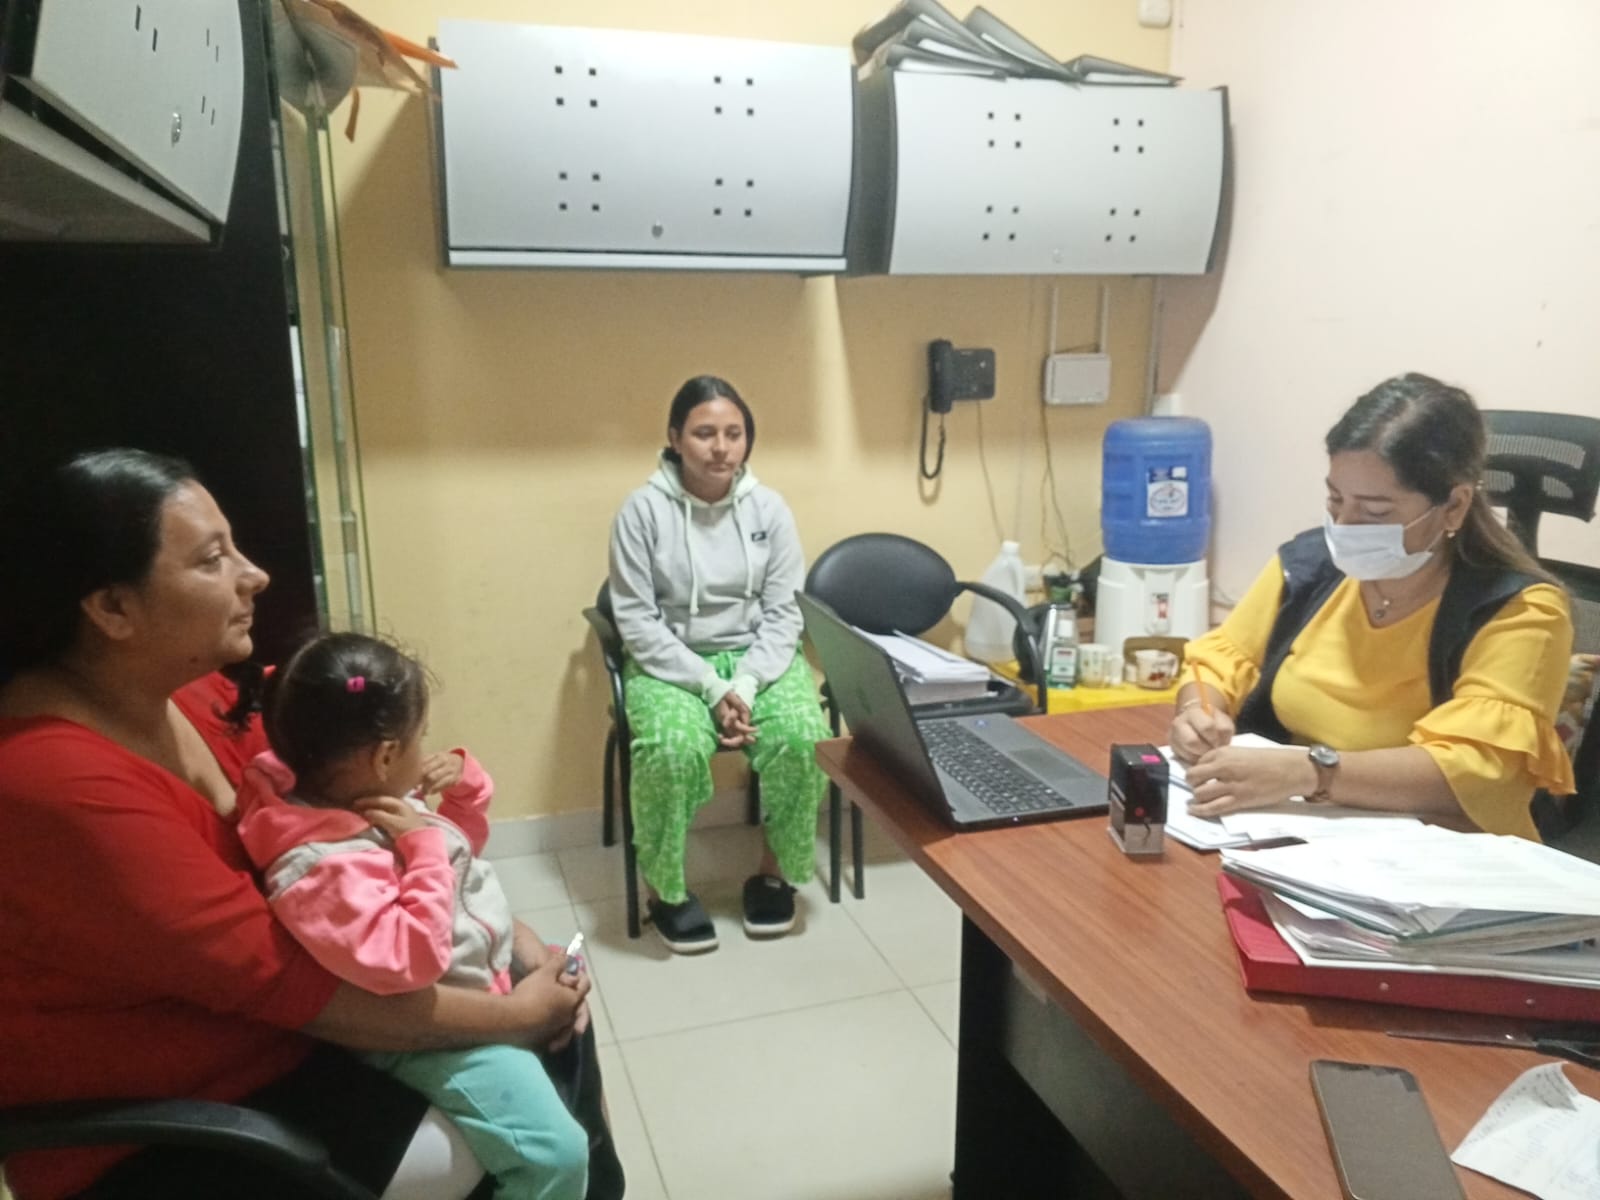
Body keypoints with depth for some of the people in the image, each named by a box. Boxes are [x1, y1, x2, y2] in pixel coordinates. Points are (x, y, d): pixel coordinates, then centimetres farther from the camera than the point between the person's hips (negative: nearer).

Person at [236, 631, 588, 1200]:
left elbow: (463, 846, 16)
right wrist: (424, 846, -32)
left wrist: (466, 783, -3)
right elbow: (409, 960, -38)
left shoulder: (371, 796, -1)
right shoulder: (324, 867, -31)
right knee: (555, 1154, -19)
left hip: (482, 960, 10)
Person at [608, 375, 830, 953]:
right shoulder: (643, 509, -10)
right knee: (673, 748, -32)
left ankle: (775, 869, 1)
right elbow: (638, 621, -12)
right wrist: (710, 687, -20)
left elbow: (783, 613, -3)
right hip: (671, 661, -2)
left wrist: (746, 685, -18)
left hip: (757, 656, 2)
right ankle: (663, 886, -6)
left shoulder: (769, 507, -2)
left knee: (803, 737, -25)